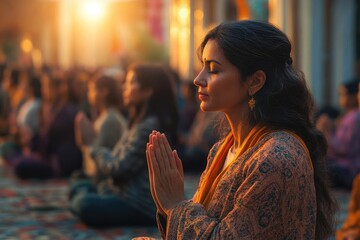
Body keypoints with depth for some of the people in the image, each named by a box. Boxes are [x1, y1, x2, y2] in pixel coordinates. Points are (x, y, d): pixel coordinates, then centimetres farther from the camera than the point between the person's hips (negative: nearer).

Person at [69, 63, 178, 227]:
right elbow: (120, 162, 10)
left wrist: (92, 144, -5)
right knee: (78, 190, 13)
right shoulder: (142, 121, 14)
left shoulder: (150, 126, -19)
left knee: (85, 205, -27)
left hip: (142, 203, -11)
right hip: (128, 191, 11)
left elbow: (118, 169, -19)